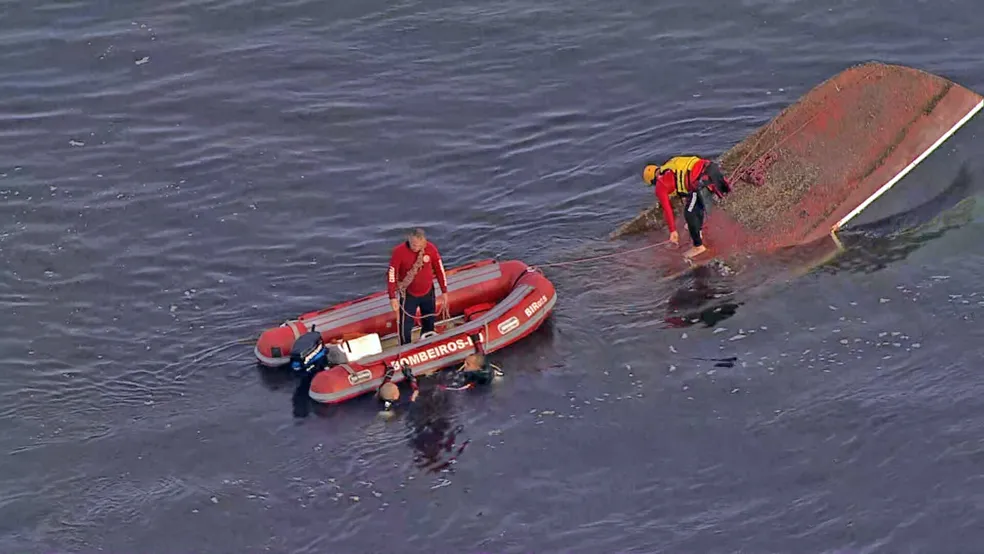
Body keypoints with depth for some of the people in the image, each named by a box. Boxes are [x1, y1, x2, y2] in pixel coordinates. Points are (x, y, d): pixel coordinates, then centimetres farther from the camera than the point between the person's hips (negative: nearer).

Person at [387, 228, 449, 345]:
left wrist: (444, 292, 2)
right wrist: (393, 297, -20)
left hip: (428, 293, 3)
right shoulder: (399, 252, -24)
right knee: (405, 327, -1)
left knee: (429, 323, 20)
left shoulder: (431, 248, -15)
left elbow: (439, 269, -3)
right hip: (408, 295, -3)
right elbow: (391, 274, -17)